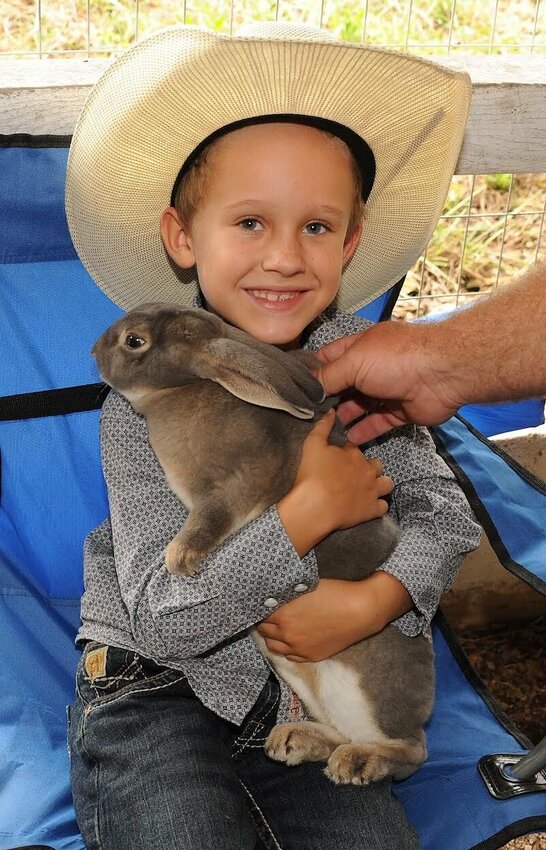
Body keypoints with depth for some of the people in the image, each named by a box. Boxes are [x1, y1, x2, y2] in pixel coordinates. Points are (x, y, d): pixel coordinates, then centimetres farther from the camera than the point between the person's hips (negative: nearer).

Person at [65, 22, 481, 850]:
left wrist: (375, 598, -21)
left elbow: (442, 507, -1)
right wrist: (311, 509, -26)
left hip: (299, 690, 4)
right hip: (154, 693, -3)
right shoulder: (149, 403, -17)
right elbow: (163, 619, -22)